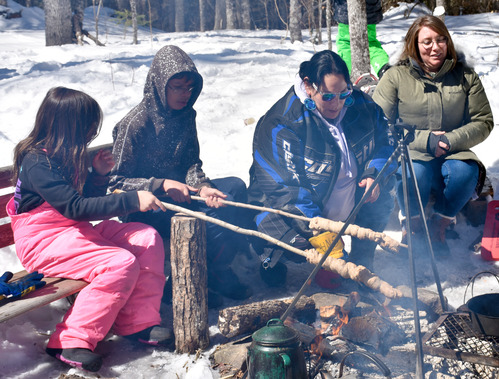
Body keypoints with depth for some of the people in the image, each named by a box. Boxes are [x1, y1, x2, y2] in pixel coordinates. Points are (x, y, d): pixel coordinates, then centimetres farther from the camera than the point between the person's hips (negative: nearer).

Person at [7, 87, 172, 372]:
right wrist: (132, 201, -32)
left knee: (148, 239, -2)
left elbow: (89, 200, 19)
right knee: (121, 263, -28)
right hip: (43, 241, -9)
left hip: (75, 231, 10)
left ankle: (139, 323, -2)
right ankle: (71, 342, -21)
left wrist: (99, 174, 1)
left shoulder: (69, 156, 10)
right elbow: (76, 208, -30)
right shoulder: (38, 162, -20)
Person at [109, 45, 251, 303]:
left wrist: (201, 186, -18)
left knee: (235, 187, -14)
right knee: (212, 217, -27)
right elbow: (116, 182, -15)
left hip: (178, 193, 7)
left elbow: (192, 162, 5)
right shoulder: (136, 123, -16)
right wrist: (163, 185, -26)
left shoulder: (186, 116, 3)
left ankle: (215, 270, -10)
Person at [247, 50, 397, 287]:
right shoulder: (282, 124, -21)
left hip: (348, 208, 6)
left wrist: (375, 175, -14)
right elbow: (283, 188, -26)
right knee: (296, 242, -32)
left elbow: (384, 145, 10)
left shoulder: (361, 105, -3)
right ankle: (271, 257, 10)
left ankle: (361, 262, 9)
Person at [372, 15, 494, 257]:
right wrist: (424, 140, -16)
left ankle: (439, 227, -5)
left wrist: (450, 140, -13)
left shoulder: (465, 76, 6)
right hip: (410, 154, -2)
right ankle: (411, 225, -4)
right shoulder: (396, 77, -1)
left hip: (452, 154, 2)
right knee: (415, 174, -36)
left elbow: (483, 122, 5)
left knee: (465, 172, -31)